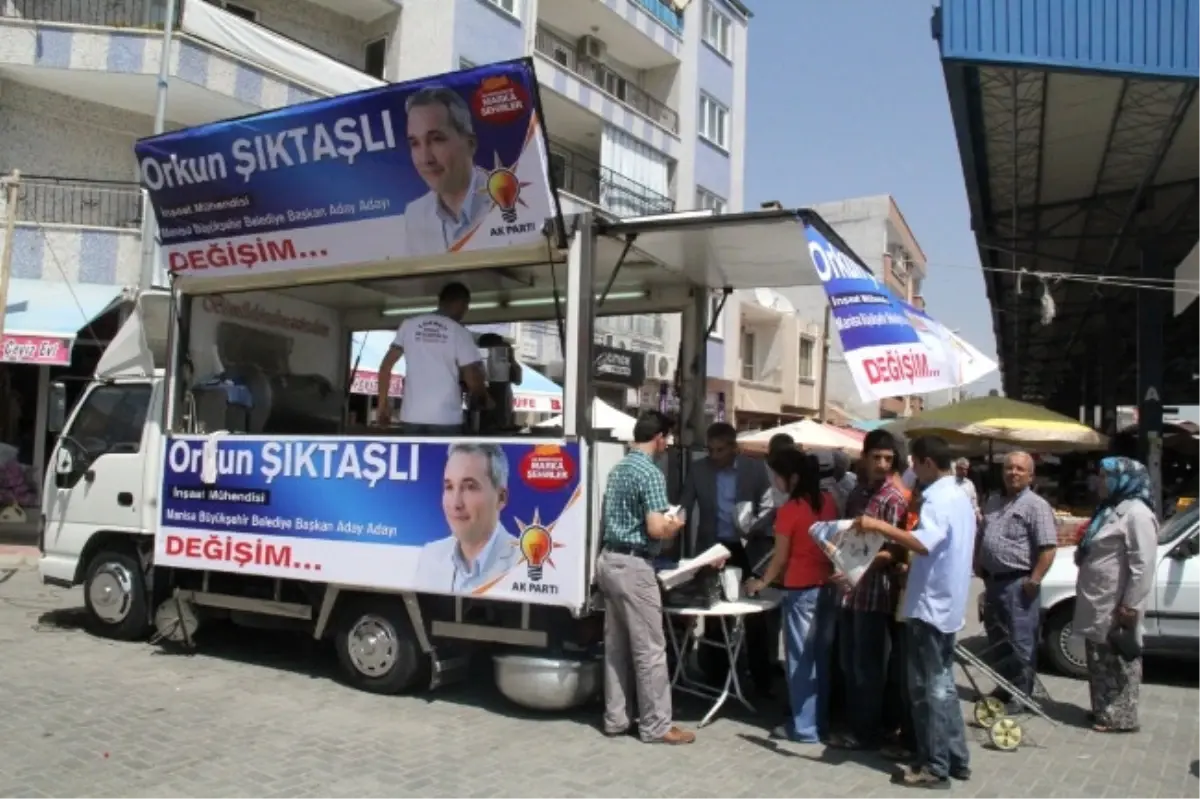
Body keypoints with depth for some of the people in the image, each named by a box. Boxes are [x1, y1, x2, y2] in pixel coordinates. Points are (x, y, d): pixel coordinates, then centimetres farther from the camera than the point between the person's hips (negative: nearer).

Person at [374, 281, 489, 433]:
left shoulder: (408, 325, 8)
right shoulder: (459, 332, -2)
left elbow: (385, 367, 7)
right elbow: (473, 380, -4)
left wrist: (383, 404, 14)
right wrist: (486, 401, 15)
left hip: (412, 417, 3)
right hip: (446, 418, -3)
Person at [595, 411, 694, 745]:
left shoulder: (617, 470, 13)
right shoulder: (651, 473, -15)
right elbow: (656, 528, -22)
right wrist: (675, 525, -1)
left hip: (609, 559, 9)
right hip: (633, 565, -9)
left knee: (616, 645, 13)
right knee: (649, 648, -1)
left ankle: (616, 718, 20)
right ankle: (656, 725, 7)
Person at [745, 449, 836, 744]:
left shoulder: (789, 510, -13)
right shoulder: (828, 501, 3)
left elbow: (781, 557, -6)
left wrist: (762, 582, 10)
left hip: (801, 590, -6)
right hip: (828, 586, 6)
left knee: (800, 659, 3)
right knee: (822, 656, 14)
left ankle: (804, 727, 10)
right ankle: (824, 720, 24)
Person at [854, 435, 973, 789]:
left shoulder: (937, 499, -18)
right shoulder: (960, 498, 13)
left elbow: (923, 543, -36)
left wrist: (879, 526, -34)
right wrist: (909, 562, 26)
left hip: (929, 605, -10)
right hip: (948, 604, 10)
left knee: (928, 687, -1)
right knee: (942, 684, 17)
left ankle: (934, 767, 6)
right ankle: (956, 758, 24)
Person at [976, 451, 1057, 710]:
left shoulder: (1036, 506, -11)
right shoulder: (993, 503, 13)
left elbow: (1048, 547, -18)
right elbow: (981, 537, 24)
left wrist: (1034, 580, -20)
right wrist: (978, 564, 13)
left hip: (1018, 583, -8)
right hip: (993, 581, 8)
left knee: (1021, 642, 0)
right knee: (997, 640, 17)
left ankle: (1021, 694, 10)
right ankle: (1004, 688, 30)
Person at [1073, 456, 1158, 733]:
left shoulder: (1136, 513, -16)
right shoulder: (1111, 509, 16)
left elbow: (1142, 565, -21)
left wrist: (1130, 605, -21)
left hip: (1116, 606, -10)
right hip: (1099, 602, 10)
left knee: (1118, 661, -1)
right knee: (1101, 659, 16)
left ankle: (1121, 717, 8)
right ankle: (1104, 710, 26)